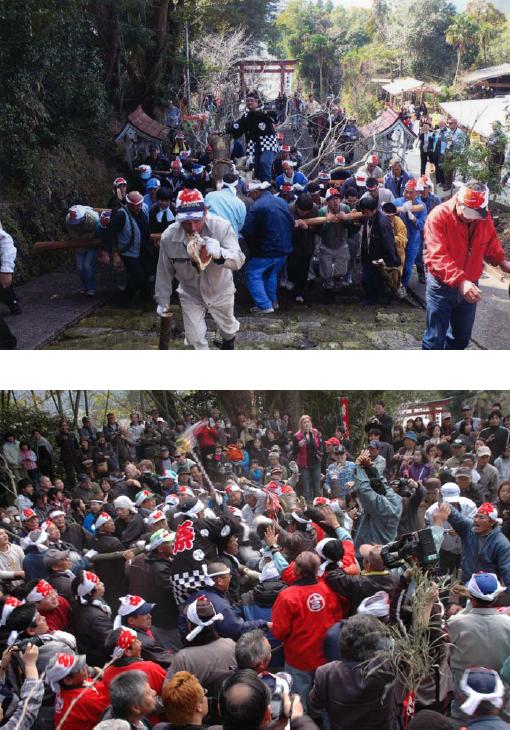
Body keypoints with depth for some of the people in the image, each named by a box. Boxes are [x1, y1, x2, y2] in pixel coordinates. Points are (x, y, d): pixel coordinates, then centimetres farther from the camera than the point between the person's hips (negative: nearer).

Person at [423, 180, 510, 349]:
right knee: (435, 339, 1)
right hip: (442, 286, -5)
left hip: (469, 286, 6)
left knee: (462, 337, 19)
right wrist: (460, 281, -42)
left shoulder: (484, 218, -4)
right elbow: (438, 256, -31)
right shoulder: (439, 216, -22)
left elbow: (491, 245, 14)